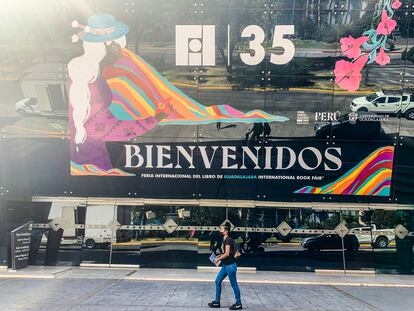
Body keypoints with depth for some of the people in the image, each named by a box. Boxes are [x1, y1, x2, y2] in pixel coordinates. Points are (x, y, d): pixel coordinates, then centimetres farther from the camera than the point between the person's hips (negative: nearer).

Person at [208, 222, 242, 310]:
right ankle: (217, 302, 18)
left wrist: (218, 259, -11)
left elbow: (227, 254, -22)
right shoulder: (226, 240, 13)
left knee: (234, 284, 0)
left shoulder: (228, 240, -17)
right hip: (226, 265, 10)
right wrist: (220, 255, 12)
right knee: (218, 281, 11)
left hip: (230, 265, -10)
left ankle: (238, 304, 11)